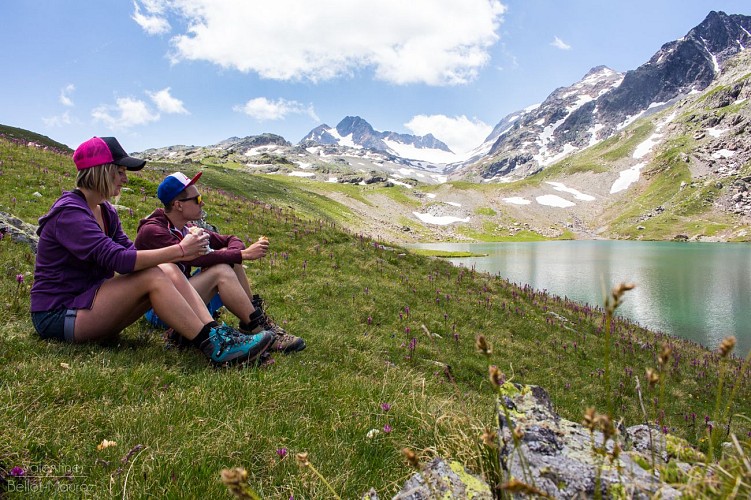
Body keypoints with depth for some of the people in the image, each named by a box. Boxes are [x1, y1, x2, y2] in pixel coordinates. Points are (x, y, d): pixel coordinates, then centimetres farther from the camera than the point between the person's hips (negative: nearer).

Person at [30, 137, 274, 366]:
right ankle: (213, 347, -29)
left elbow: (130, 252, 0)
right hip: (58, 316, -8)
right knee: (152, 276, -27)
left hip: (87, 302, 8)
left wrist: (182, 253, -15)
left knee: (169, 270, -12)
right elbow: (118, 260, -30)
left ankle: (218, 334, -24)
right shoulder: (69, 212, -19)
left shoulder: (105, 211, 10)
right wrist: (179, 250, -27)